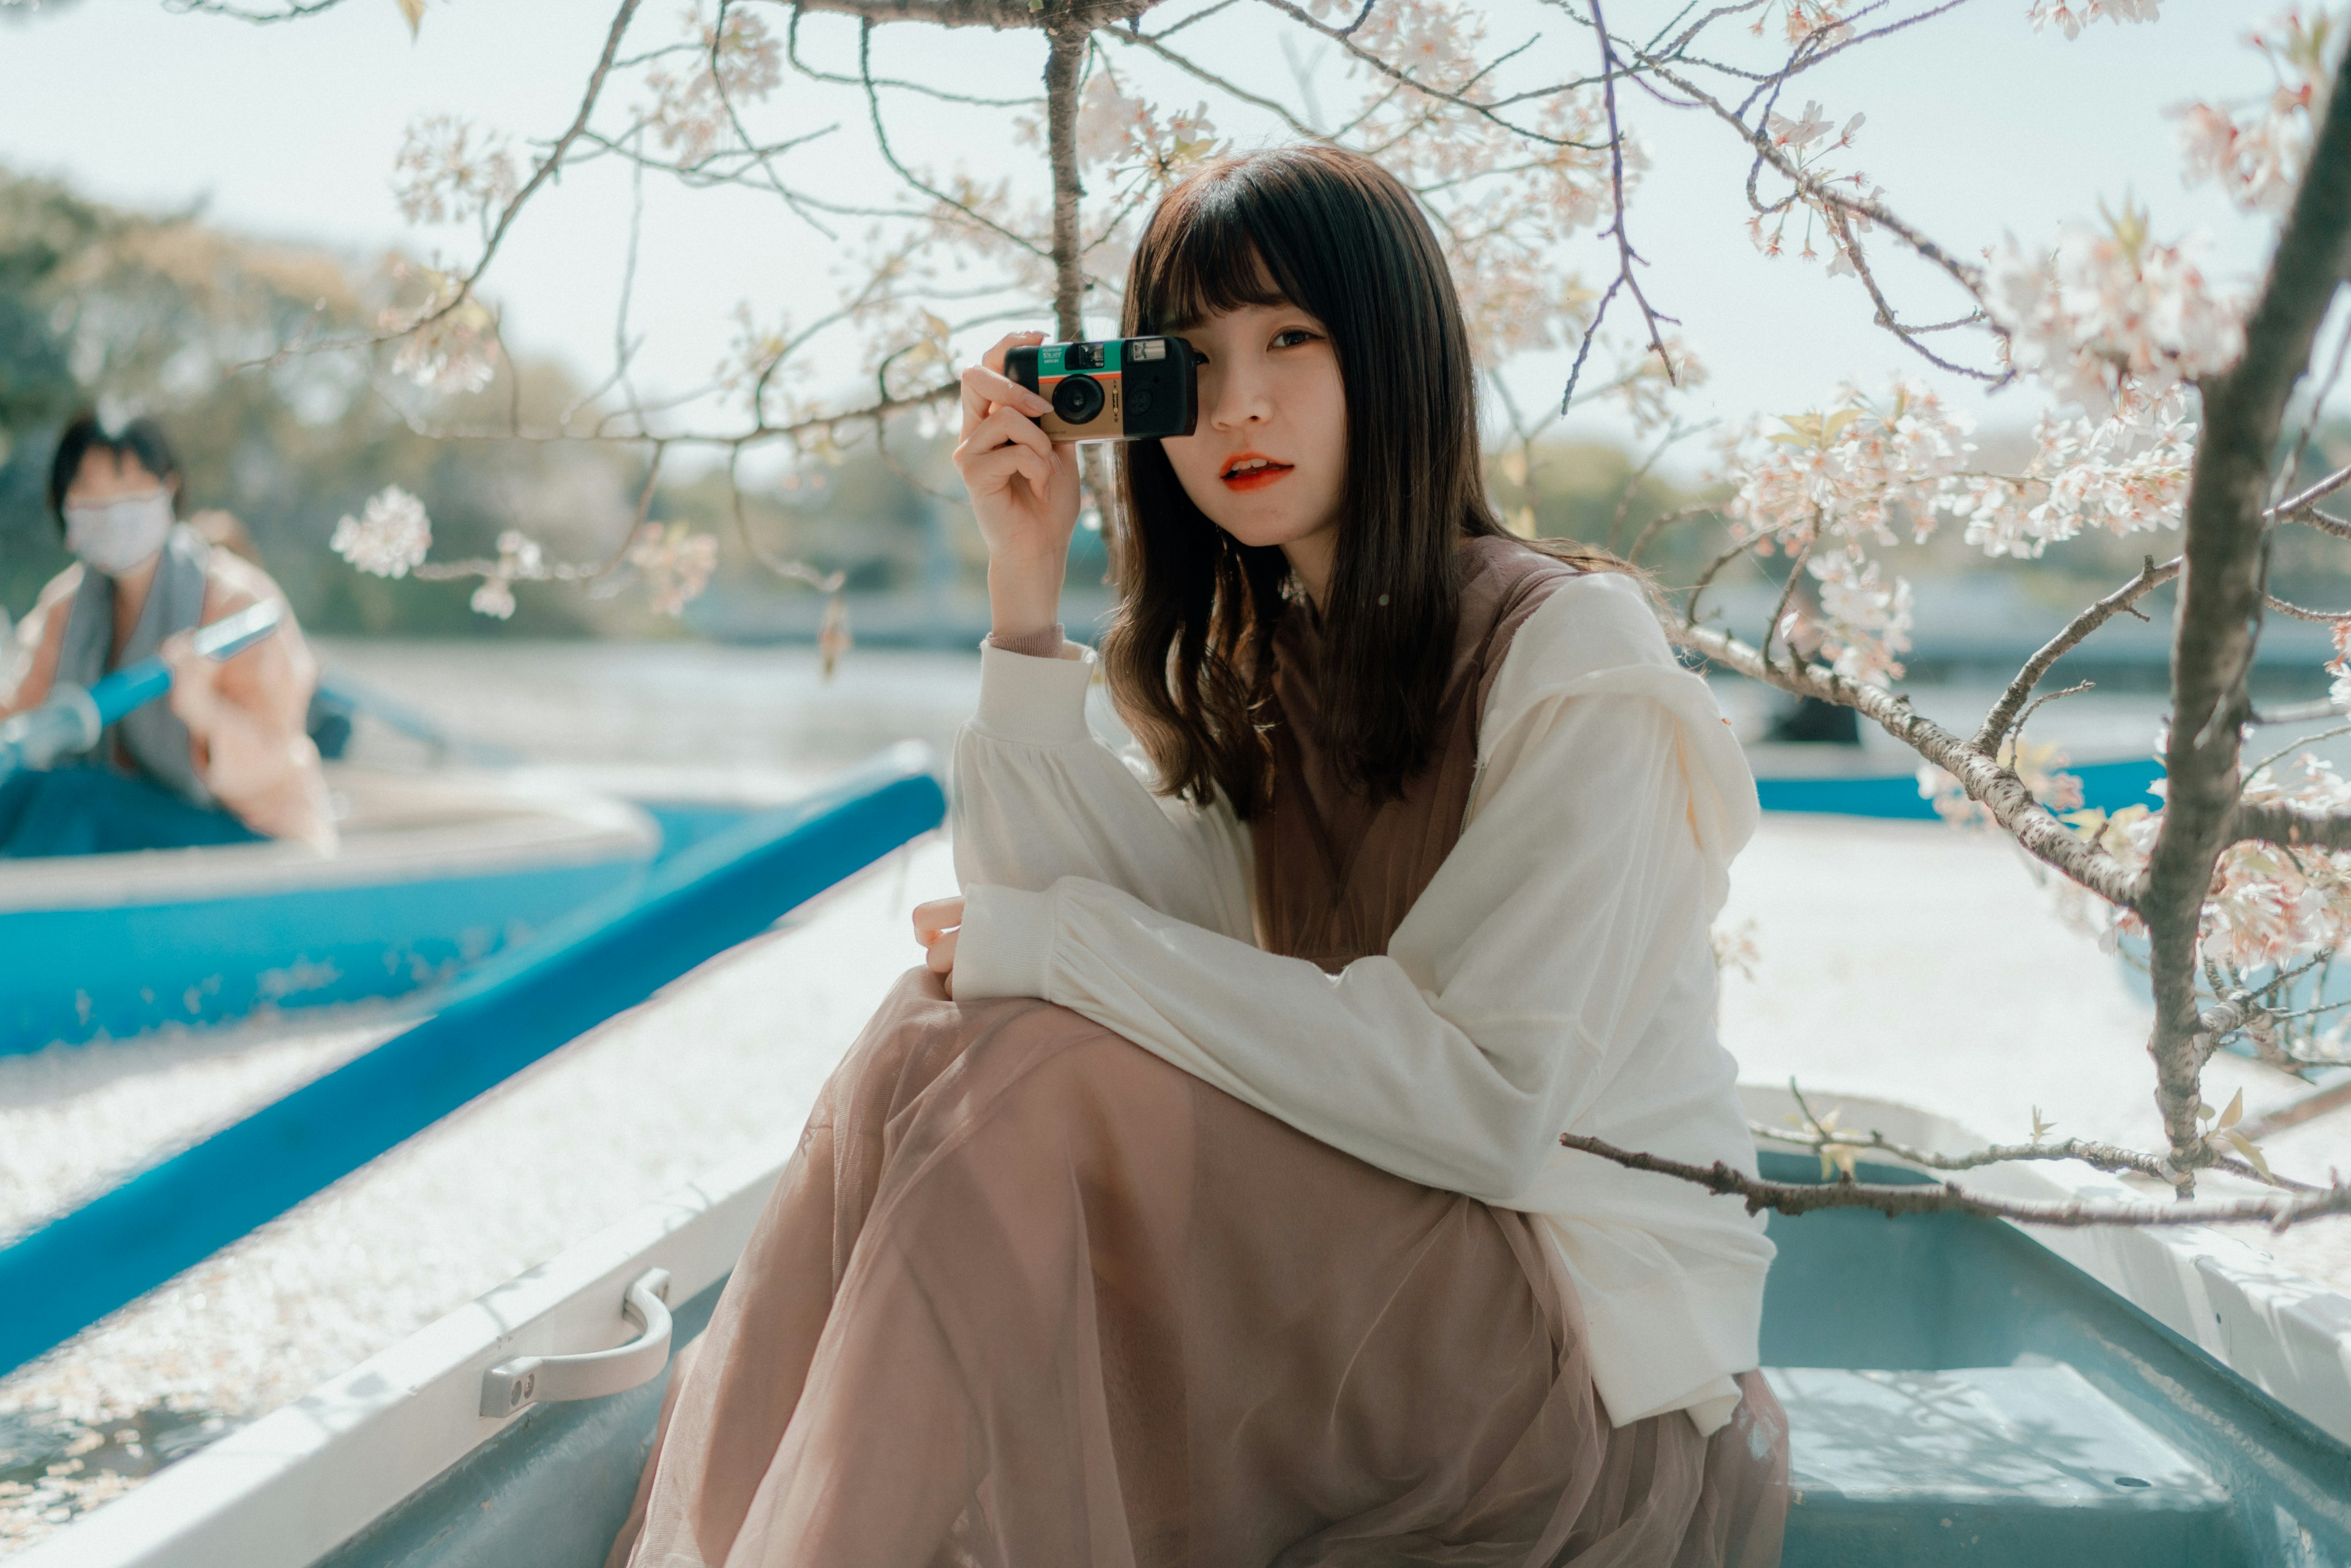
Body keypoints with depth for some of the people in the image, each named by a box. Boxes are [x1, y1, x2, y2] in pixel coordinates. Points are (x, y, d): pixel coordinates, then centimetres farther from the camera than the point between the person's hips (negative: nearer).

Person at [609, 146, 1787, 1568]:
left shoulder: (1572, 654, -11)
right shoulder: (1259, 670, 11)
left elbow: (1484, 1099, -21)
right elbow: (1075, 909, -4)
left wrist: (1058, 944, -20)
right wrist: (1028, 589, -8)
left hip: (1602, 1350, -6)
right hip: (1348, 1263, 6)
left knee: (1029, 1087, -24)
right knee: (936, 1041, -13)